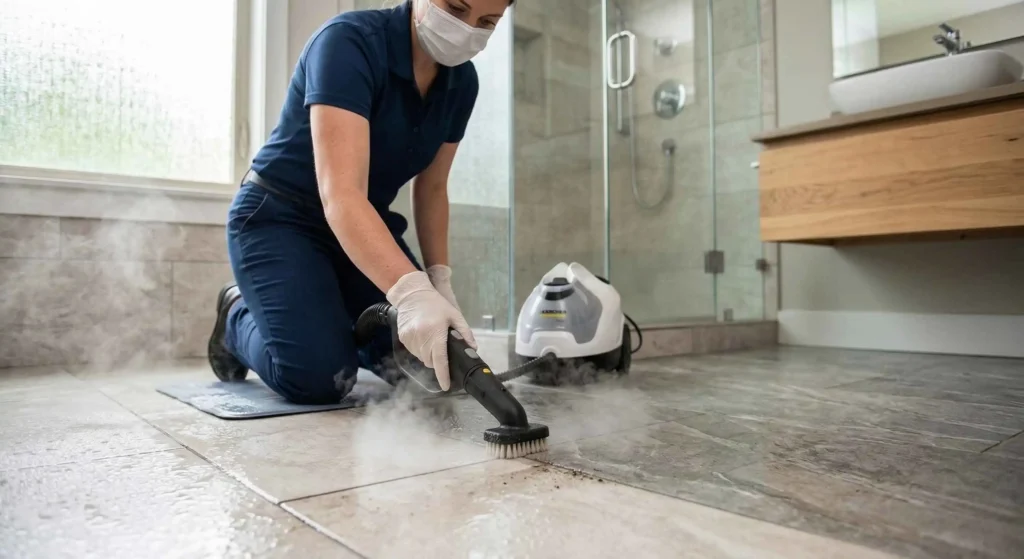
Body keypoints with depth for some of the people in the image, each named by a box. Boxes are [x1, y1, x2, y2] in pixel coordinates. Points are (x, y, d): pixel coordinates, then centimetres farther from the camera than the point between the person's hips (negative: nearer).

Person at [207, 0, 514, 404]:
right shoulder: (349, 41, -27)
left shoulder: (462, 81, -5)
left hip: (367, 227, 6)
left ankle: (328, 316, 23)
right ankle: (239, 318, 12)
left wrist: (439, 281, -6)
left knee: (425, 362, -5)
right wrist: (412, 292, -51)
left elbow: (431, 189, 4)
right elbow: (341, 194, -38)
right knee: (319, 378, -22)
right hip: (278, 217, -6)